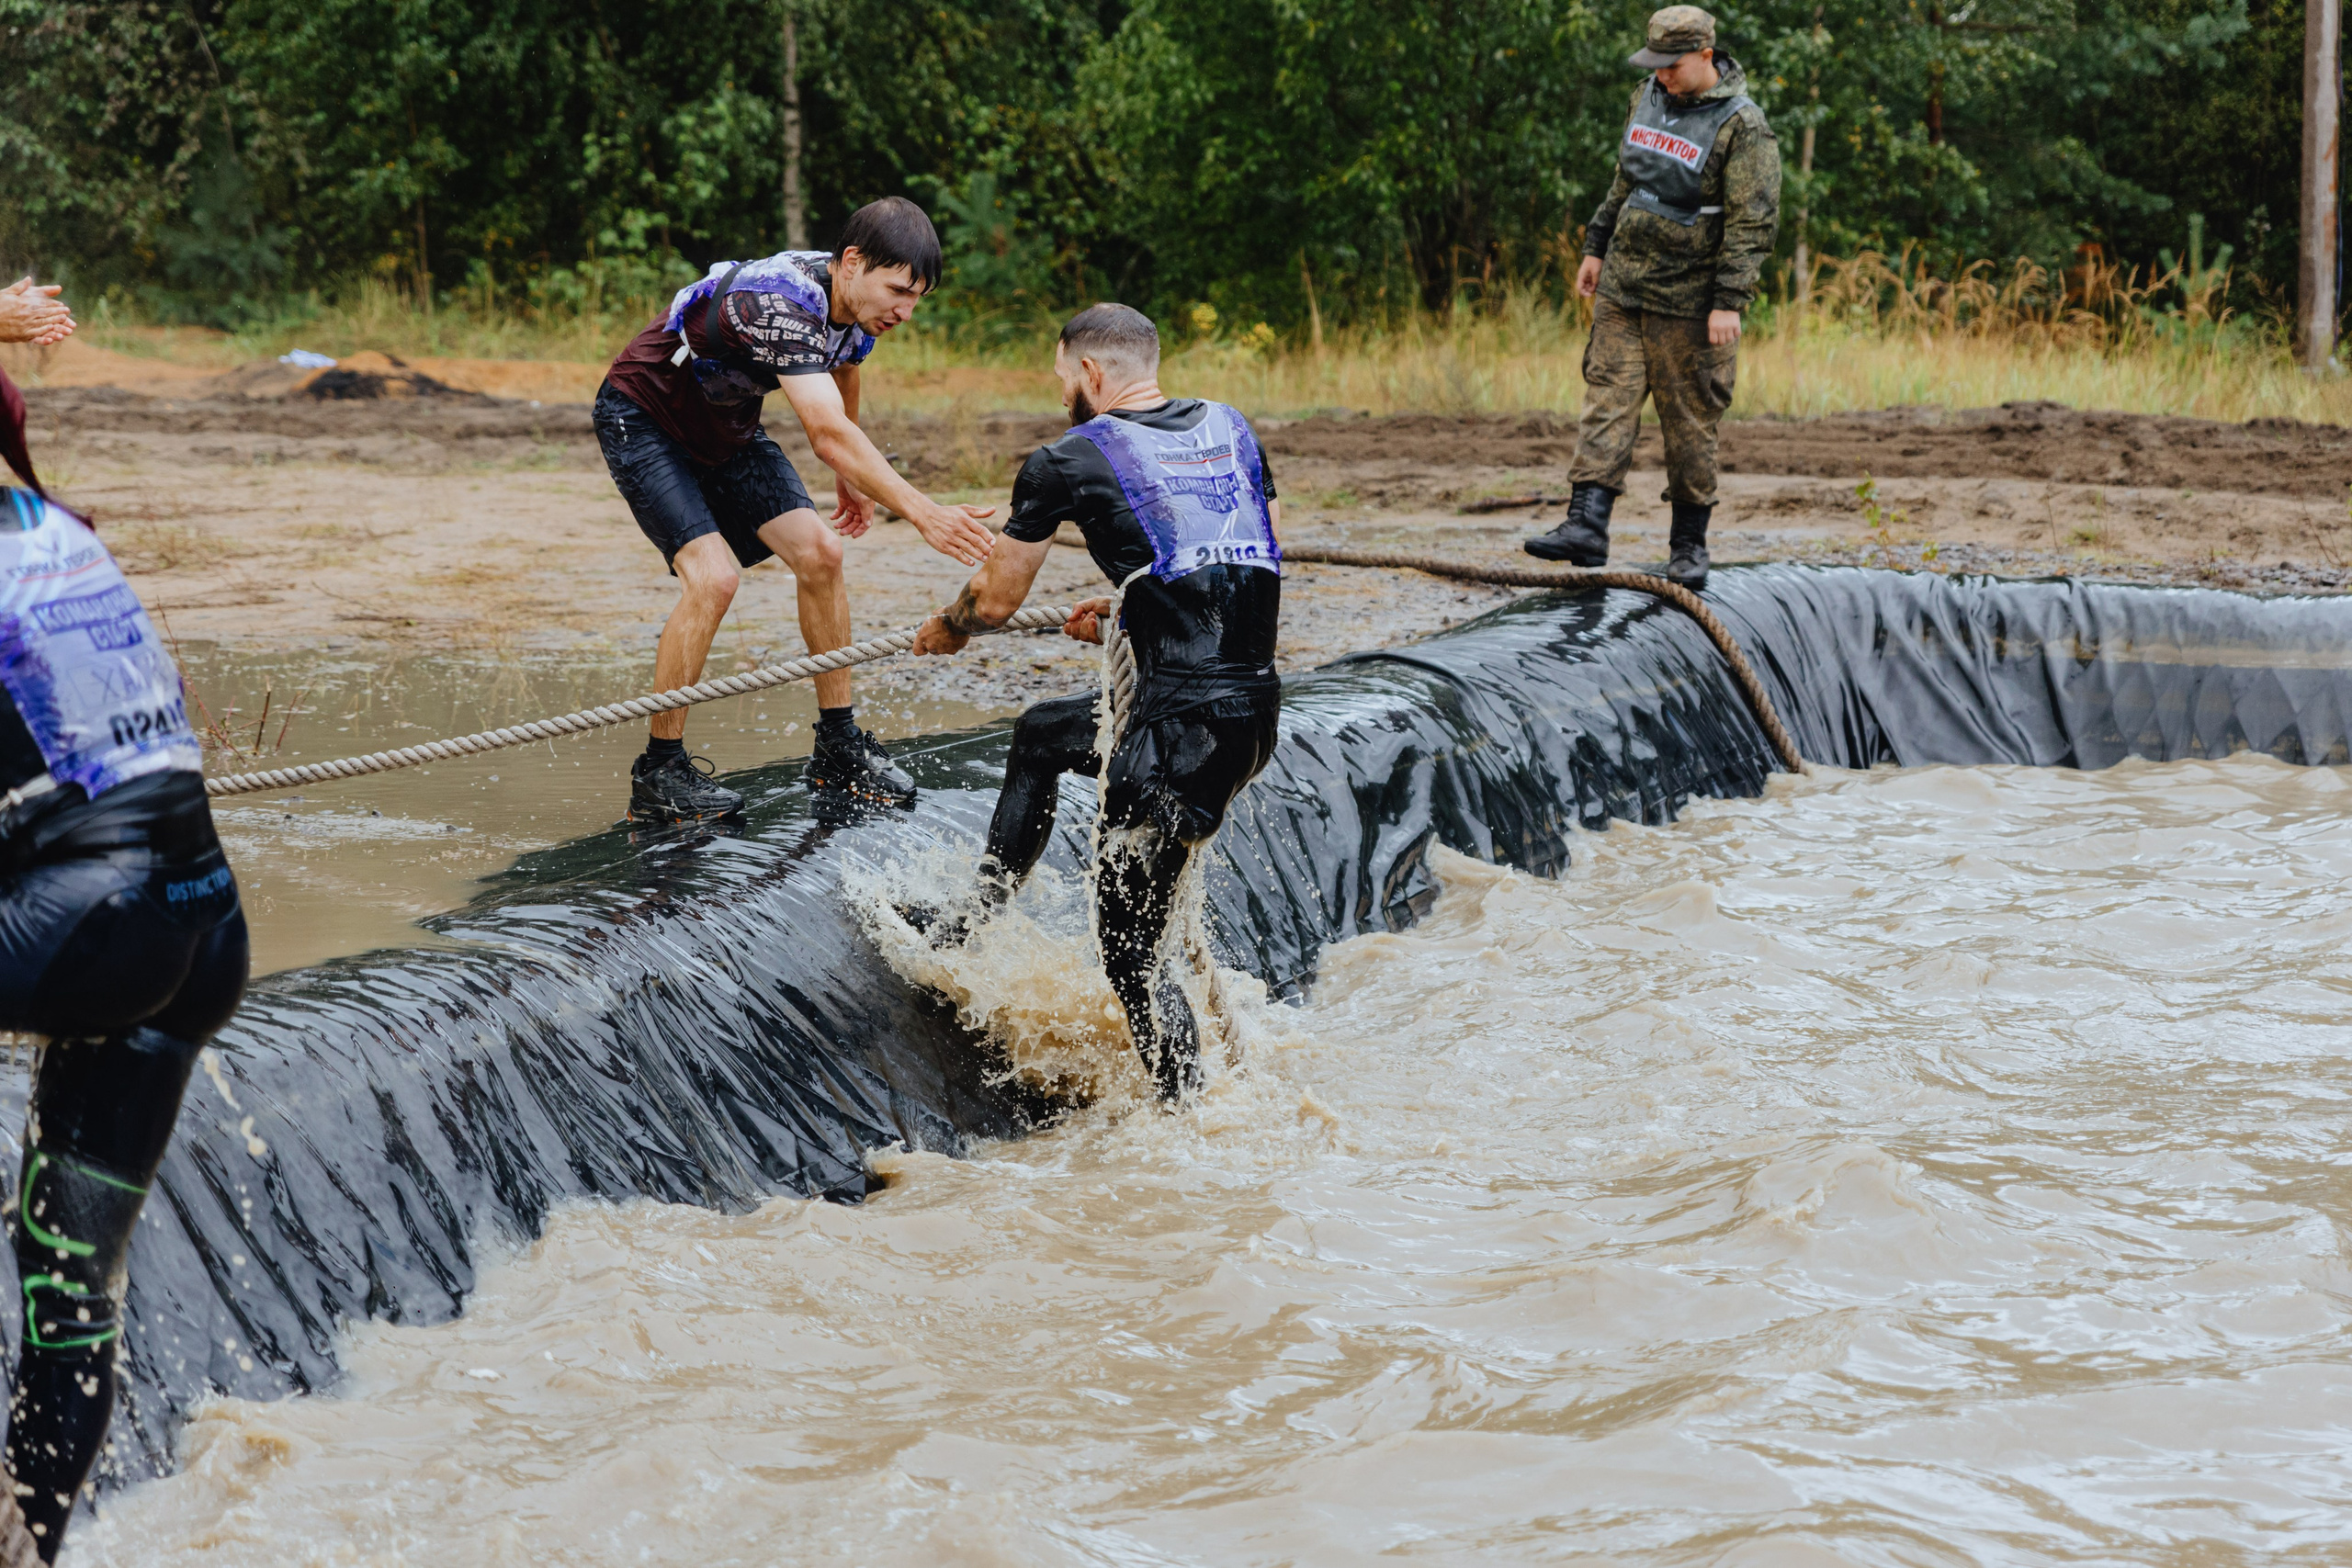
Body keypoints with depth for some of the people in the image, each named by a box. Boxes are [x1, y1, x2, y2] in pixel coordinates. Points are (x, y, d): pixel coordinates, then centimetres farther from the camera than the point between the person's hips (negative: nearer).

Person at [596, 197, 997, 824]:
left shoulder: (854, 303, -9)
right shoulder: (782, 304, -37)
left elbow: (842, 373, 16)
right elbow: (830, 436, -47)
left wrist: (850, 480, 27)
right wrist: (923, 514, -54)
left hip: (726, 427, 8)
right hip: (642, 419, -8)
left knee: (819, 553, -5)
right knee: (712, 576, -23)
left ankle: (839, 750, 4)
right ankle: (658, 773, -12)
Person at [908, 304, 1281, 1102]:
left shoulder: (1071, 460, -3)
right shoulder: (1233, 430, 14)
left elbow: (995, 600, 7)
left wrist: (943, 632, 30)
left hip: (1186, 727, -8)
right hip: (1259, 705, 8)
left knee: (1128, 947, 3)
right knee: (1039, 734, 31)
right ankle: (971, 923, 43)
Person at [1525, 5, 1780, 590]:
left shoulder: (1742, 127, -13)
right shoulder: (1650, 97, 8)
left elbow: (1753, 223, -17)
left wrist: (1729, 301, -22)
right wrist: (1597, 247, 20)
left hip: (1689, 303, -6)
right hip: (1622, 287, 6)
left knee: (1689, 422, 1)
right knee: (1608, 399, -4)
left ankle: (1689, 543, 11)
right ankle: (1586, 525, -11)